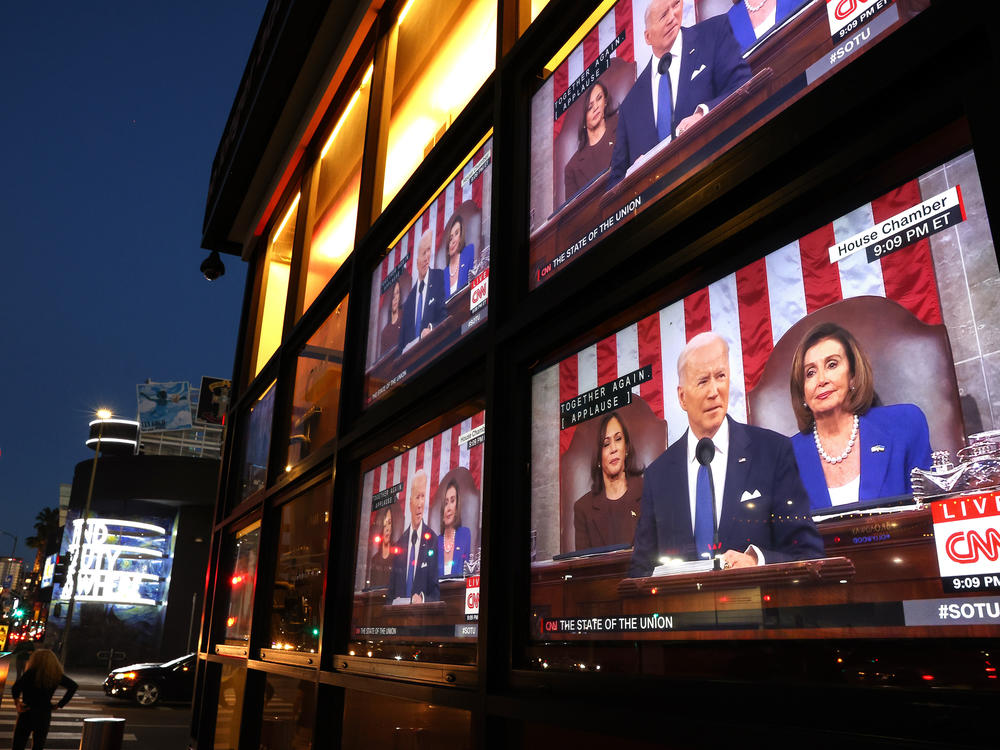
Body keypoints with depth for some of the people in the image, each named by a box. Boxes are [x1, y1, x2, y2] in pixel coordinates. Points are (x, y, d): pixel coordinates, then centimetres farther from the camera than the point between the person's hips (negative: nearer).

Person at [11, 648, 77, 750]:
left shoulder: (31, 672, -12)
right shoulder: (56, 675, 0)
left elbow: (16, 687, -23)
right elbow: (73, 686, 0)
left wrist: (17, 702, -6)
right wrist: (60, 704, 5)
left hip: (27, 713, -4)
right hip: (45, 715, 4)